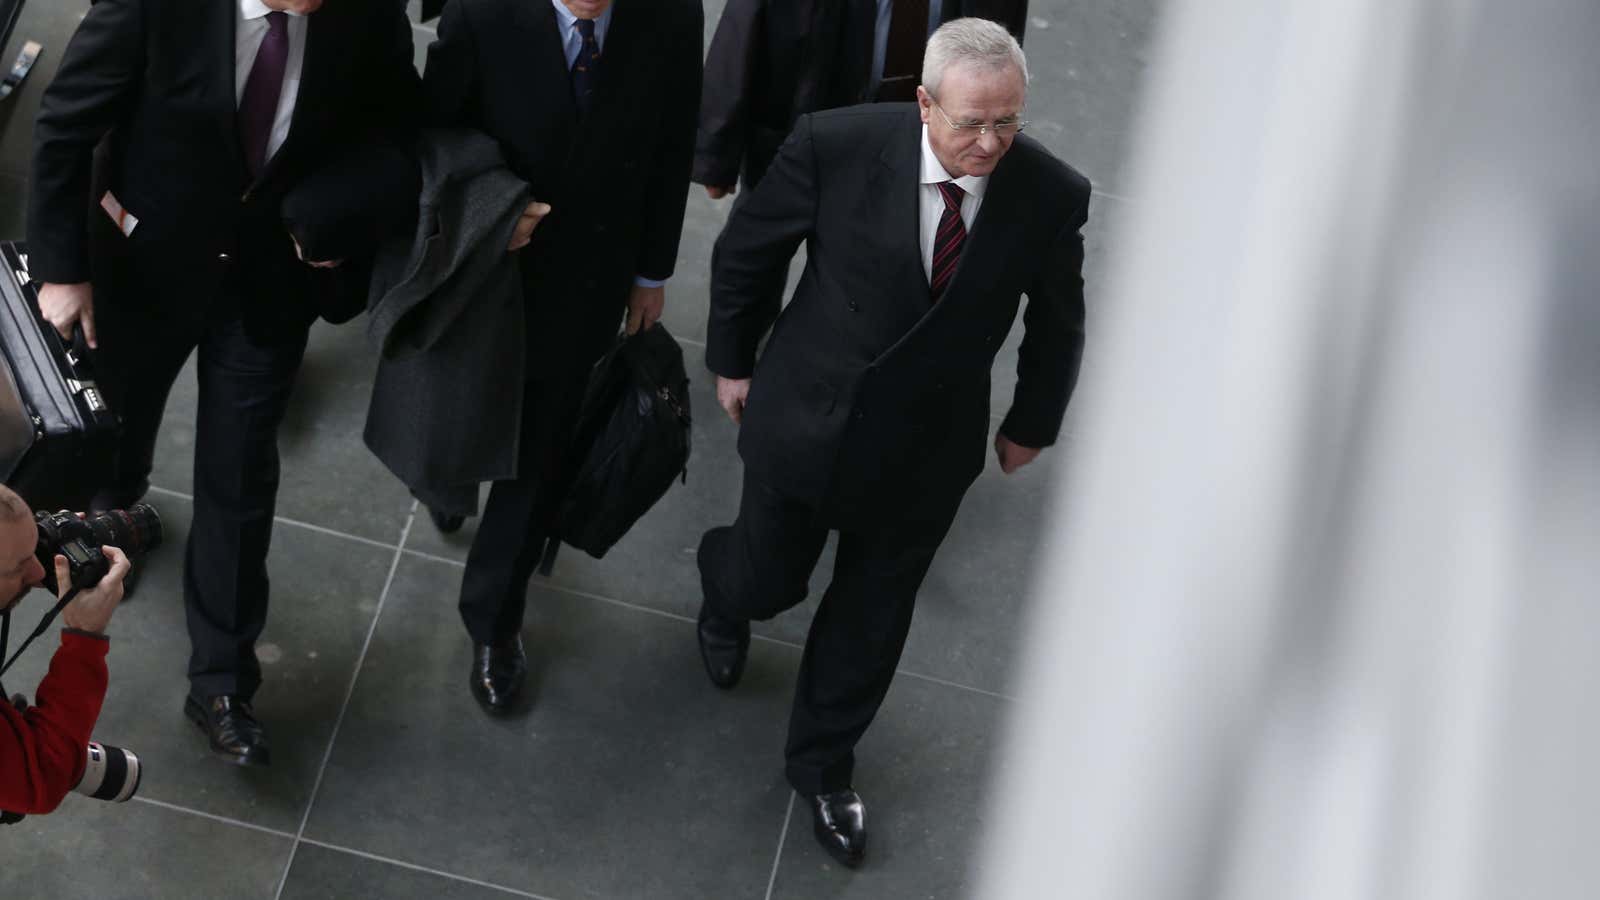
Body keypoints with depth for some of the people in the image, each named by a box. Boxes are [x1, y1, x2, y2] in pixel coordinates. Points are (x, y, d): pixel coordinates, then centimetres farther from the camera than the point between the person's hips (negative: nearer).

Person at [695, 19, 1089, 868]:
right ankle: (725, 589, 59)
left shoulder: (1052, 195, -18)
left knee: (871, 621, 16)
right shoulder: (835, 145, -24)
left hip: (927, 451, 1)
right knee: (766, 582, 19)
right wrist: (731, 360, 5)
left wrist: (1031, 424, 13)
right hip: (805, 417, -1)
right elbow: (745, 250, -6)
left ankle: (822, 764, 42)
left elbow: (1058, 322, 2)